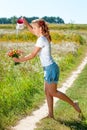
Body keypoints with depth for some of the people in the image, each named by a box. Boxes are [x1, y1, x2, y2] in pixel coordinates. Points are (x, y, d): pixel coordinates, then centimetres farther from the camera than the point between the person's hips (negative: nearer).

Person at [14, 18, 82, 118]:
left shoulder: (41, 39, -19)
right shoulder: (44, 36, 8)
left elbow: (32, 55, -16)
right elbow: (33, 31, 25)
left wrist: (20, 60, -6)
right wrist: (26, 23, 10)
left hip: (50, 68, -10)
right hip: (49, 68, 10)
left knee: (53, 92, 1)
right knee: (47, 92, 12)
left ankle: (73, 104, 11)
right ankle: (50, 114, 19)